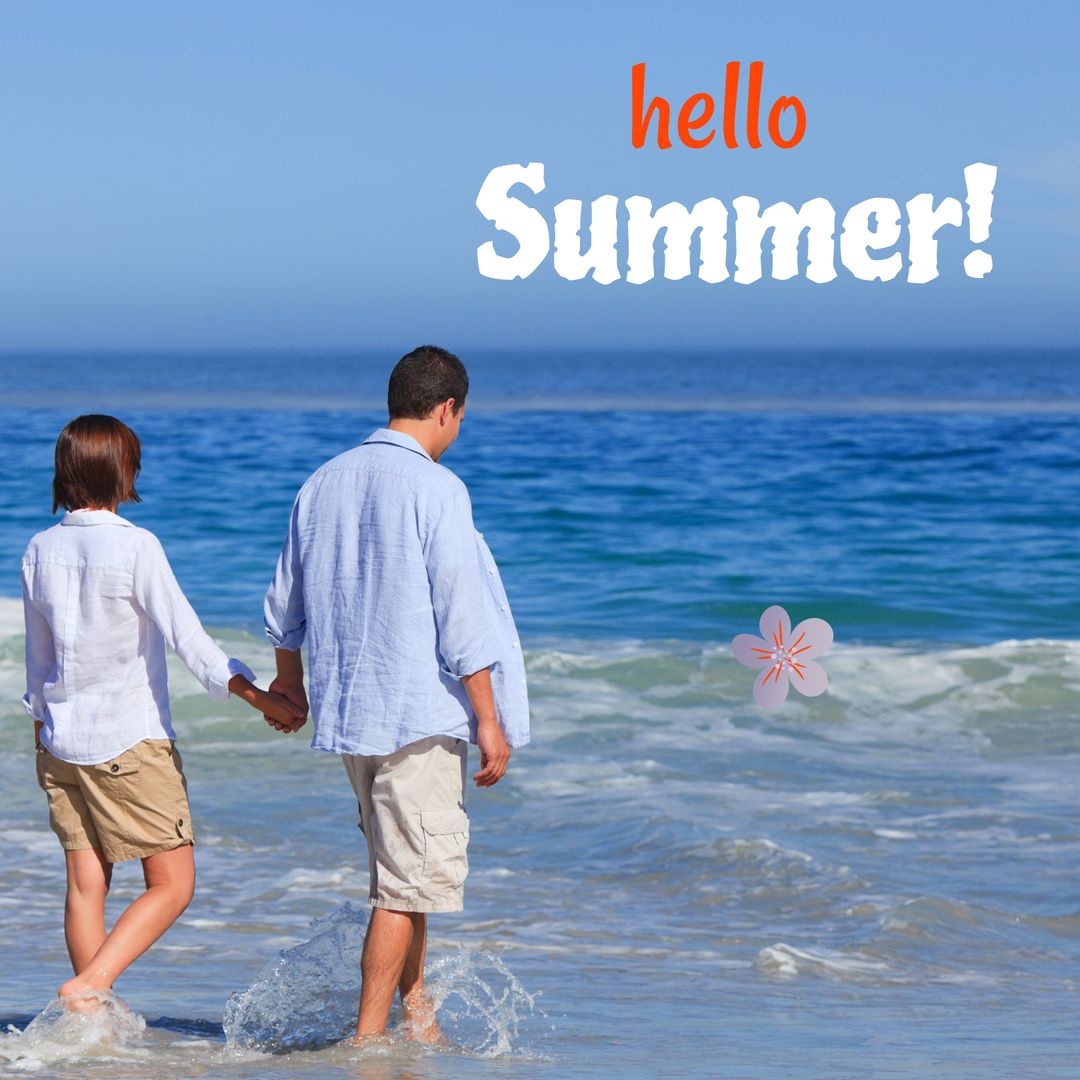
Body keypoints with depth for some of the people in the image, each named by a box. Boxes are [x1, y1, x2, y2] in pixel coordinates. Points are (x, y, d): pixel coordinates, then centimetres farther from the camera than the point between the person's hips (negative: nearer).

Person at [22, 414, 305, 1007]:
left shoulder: (41, 550, 5)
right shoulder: (135, 547, -13)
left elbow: (37, 657, 13)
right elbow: (187, 637, -15)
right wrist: (259, 697, -10)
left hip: (62, 739, 6)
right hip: (132, 738, -6)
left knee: (86, 883, 8)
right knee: (172, 884, 1)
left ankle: (94, 1021, 10)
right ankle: (88, 985, -14)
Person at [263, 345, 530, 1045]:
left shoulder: (323, 483, 8)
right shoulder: (437, 489, -13)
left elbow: (285, 603, 19)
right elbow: (462, 617, -16)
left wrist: (290, 679, 35)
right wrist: (490, 719, -10)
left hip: (347, 710, 7)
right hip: (420, 711, -7)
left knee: (402, 866, 19)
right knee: (410, 878, -1)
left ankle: (416, 1011, 23)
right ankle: (369, 1038, 0)